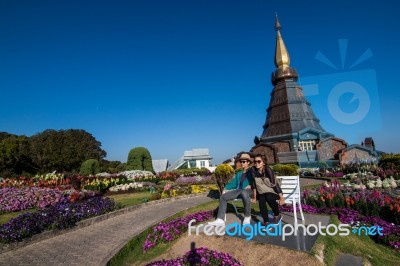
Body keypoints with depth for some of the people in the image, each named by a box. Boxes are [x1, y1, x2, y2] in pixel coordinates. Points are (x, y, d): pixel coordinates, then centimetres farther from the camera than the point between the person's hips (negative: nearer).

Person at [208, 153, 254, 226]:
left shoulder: (251, 172, 12)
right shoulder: (239, 174, 30)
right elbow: (233, 183, 23)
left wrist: (250, 185, -20)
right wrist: (226, 189, 8)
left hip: (248, 190, -6)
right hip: (239, 190, 7)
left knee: (243, 192, -42)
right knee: (223, 196, -13)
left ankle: (247, 217, -24)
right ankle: (220, 220, -19)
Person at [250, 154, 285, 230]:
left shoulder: (268, 170, -21)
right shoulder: (254, 170, -9)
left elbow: (275, 184, -20)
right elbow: (254, 184, -1)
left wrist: (281, 198, -19)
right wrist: (254, 197, 3)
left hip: (273, 193, -3)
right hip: (262, 193, 3)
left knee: (268, 197, -34)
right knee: (261, 200, -28)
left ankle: (277, 215, -8)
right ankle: (266, 222, -19)